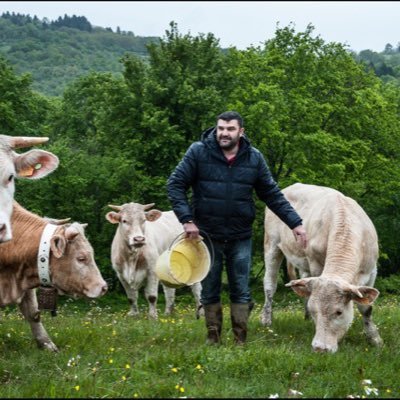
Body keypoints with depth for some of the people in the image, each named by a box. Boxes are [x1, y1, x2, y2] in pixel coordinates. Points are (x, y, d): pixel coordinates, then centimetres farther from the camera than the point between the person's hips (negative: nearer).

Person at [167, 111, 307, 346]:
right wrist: (187, 219, -16)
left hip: (241, 238, 1)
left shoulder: (254, 158, 0)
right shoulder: (199, 152, -8)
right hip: (207, 235, -1)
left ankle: (241, 341, 13)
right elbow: (175, 184, -6)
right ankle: (213, 340, 22)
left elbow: (272, 194, 5)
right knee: (210, 291, 10)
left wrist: (296, 223, -2)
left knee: (241, 291, 5)